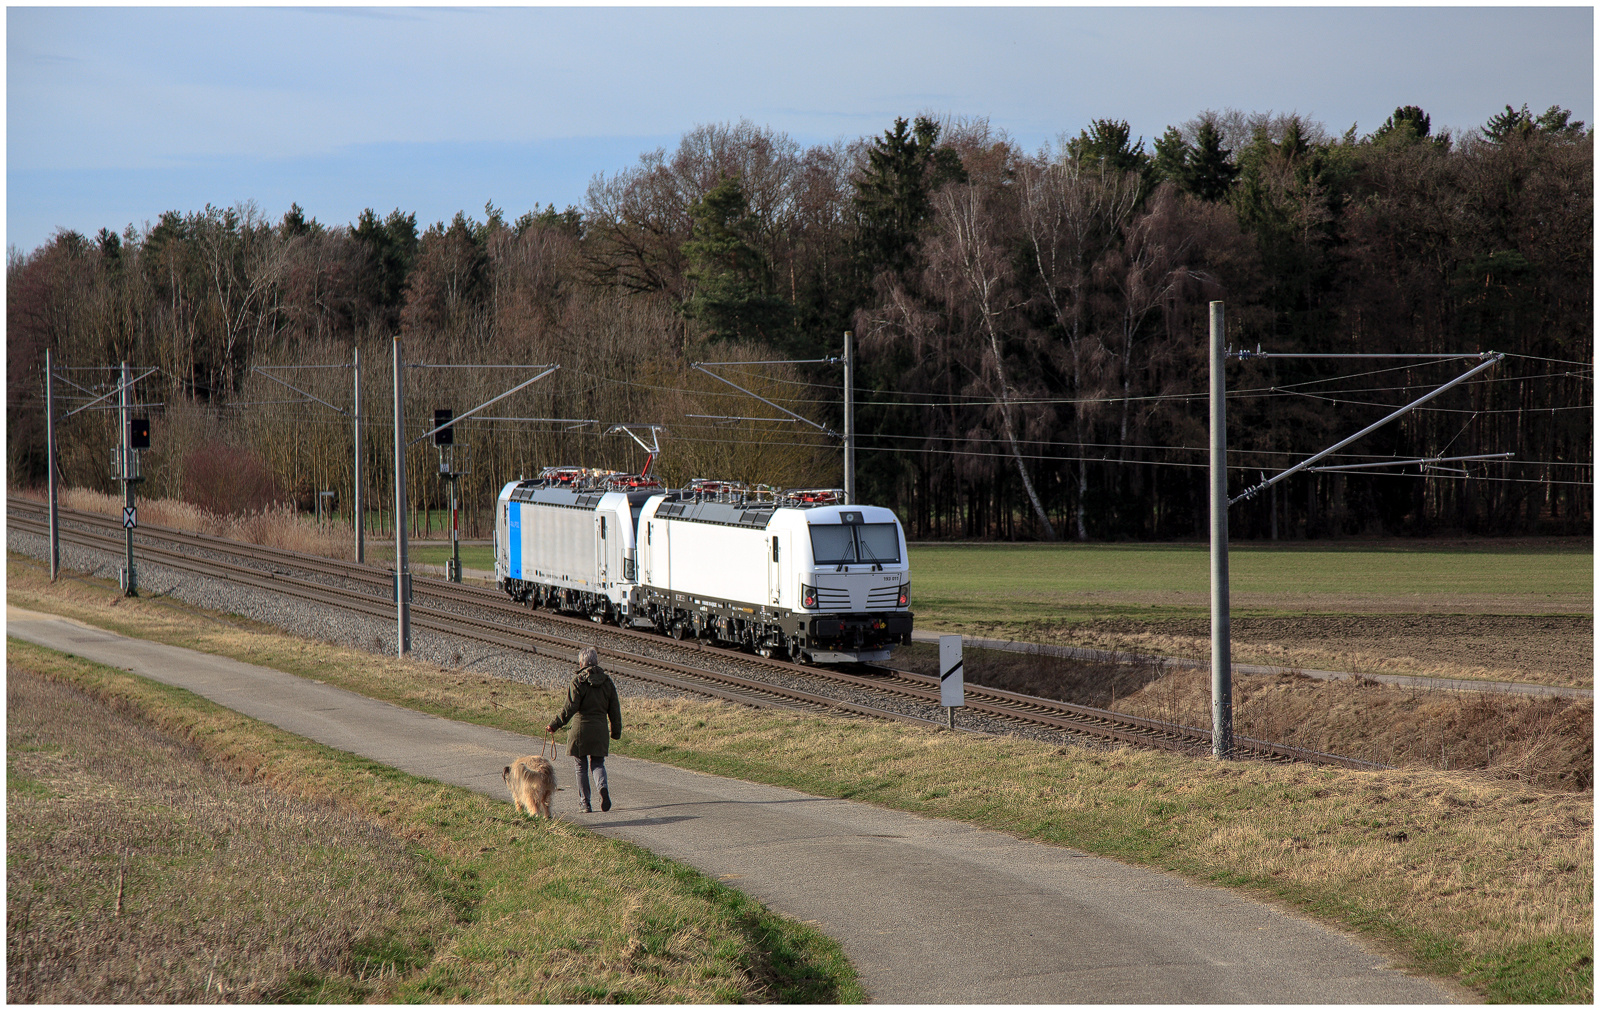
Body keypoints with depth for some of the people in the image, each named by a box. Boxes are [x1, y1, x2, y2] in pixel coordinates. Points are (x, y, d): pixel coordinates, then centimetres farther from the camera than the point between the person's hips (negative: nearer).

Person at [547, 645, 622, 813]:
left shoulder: (578, 681, -9)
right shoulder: (607, 681, 5)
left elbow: (570, 708, -14)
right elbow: (614, 709, 8)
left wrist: (555, 725, -7)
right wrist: (616, 731, 18)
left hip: (580, 729, -4)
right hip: (600, 729, 4)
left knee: (581, 767, 7)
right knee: (598, 763, 14)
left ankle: (584, 803, 8)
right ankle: (603, 786, -16)